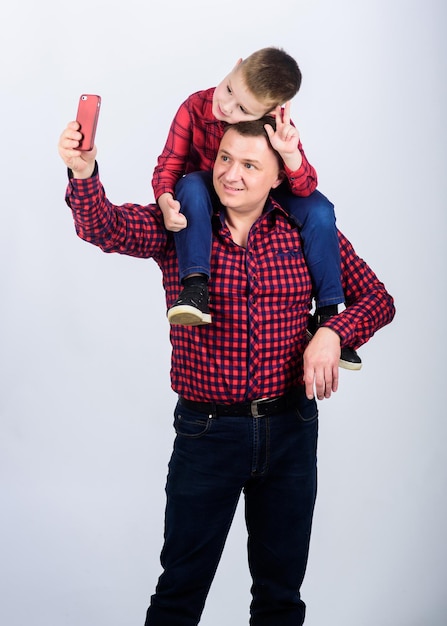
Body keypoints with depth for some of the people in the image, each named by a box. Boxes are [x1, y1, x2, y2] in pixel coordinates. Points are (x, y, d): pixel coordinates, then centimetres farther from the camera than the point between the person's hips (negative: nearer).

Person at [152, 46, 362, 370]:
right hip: (207, 198, -1)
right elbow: (168, 165, -19)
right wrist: (166, 199, -41)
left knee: (319, 209, -22)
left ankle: (327, 313, -14)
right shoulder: (195, 108, -23)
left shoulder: (278, 125, -20)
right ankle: (195, 287, -43)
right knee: (191, 185, -35)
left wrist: (290, 153, -45)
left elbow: (305, 188, -25)